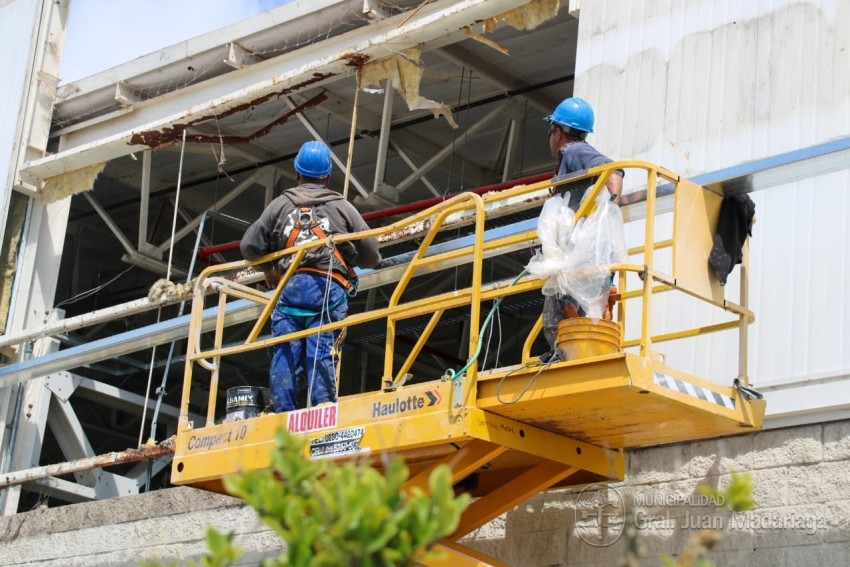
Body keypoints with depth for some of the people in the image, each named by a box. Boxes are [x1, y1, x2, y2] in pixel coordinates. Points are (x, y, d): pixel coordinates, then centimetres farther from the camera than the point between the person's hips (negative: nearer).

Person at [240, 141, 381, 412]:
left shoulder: (280, 205, 16)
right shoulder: (342, 207, 14)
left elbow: (248, 247, 12)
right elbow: (371, 255, 16)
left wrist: (269, 266, 30)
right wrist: (349, 258, 36)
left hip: (290, 286, 1)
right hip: (329, 288, -1)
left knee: (285, 355, -2)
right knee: (321, 355, -9)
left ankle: (282, 414, -10)